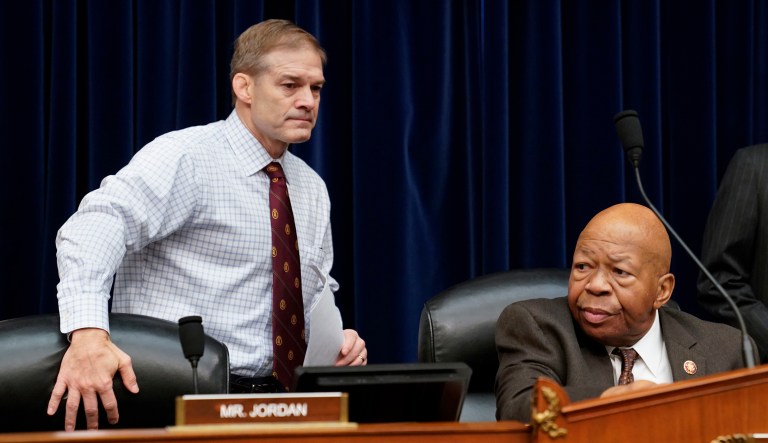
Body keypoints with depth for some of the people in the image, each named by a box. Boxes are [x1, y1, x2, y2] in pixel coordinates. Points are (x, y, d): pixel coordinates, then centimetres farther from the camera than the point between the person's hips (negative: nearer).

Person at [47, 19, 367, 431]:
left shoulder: (312, 189, 16)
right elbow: (98, 226, -26)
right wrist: (88, 333, -43)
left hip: (272, 399, 4)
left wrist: (336, 340, 3)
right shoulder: (187, 158, -10)